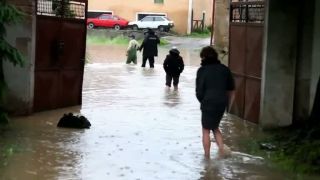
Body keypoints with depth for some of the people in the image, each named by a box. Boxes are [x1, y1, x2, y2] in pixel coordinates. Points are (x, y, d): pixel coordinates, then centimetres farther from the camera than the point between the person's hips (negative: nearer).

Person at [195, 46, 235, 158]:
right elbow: (231, 88, 11)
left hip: (208, 103, -5)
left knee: (206, 130, 8)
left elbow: (199, 91, -7)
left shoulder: (202, 70, -8)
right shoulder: (224, 69, 6)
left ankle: (207, 156, 10)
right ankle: (222, 151, 9)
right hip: (222, 103, 5)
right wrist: (227, 101, 23)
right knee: (215, 127, 22)